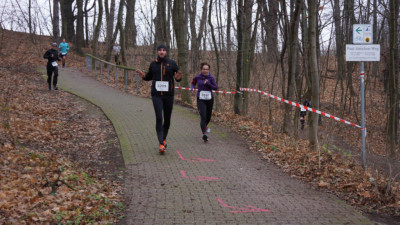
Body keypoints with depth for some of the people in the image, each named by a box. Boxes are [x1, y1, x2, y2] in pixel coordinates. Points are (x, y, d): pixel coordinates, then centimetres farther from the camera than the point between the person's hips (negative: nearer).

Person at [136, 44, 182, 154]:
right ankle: (161, 144, -16)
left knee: (167, 119, 10)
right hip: (156, 95, 0)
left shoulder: (172, 63, 2)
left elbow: (178, 76, 7)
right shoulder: (153, 64, 7)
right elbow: (150, 76, 20)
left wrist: (178, 78, -17)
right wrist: (143, 76, -1)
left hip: (168, 95, 1)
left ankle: (164, 139, 34)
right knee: (159, 118, -14)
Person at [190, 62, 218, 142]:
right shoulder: (197, 77, -2)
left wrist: (208, 84, -22)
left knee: (208, 116, 17)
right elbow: (193, 83, 17)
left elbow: (216, 88, -9)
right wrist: (192, 88, -3)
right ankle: (204, 134, -21)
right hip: (201, 99, -2)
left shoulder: (211, 78, -5)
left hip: (209, 99, 2)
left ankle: (205, 126, 50)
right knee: (203, 116, -16)